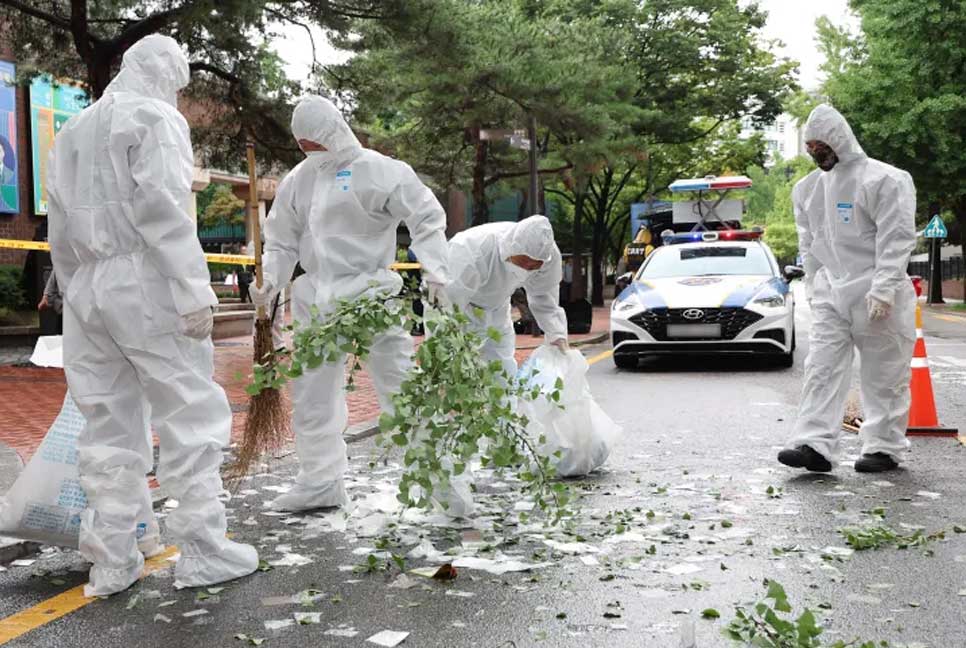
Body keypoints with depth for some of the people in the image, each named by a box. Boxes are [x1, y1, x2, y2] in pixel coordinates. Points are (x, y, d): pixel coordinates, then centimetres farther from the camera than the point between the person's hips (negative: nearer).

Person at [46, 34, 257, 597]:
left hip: (85, 289, 7)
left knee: (109, 425, 8)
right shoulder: (156, 118, -2)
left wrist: (75, 292, 20)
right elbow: (163, 211, -14)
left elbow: (60, 229, 18)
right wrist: (195, 292, -15)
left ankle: (111, 561, 11)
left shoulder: (72, 132, 21)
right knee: (192, 414, -1)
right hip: (143, 285, -7)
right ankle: (203, 550, 2)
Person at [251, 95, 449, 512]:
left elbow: (426, 217, -6)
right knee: (312, 392, 9)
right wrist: (270, 283, 3)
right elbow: (283, 240, 17)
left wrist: (435, 270, -15)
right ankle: (320, 482, 21)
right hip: (317, 300, 6)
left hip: (369, 293, -6)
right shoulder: (298, 180, 11)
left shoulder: (377, 170, -6)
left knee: (400, 386, -4)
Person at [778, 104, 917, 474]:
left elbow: (896, 239, -14)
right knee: (822, 369, -2)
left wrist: (883, 289, -20)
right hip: (830, 294, 6)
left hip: (875, 296, -6)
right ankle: (815, 445, -5)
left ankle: (884, 447, 15)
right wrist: (813, 285, 13)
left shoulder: (884, 179, -9)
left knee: (883, 375, 4)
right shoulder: (809, 187, 12)